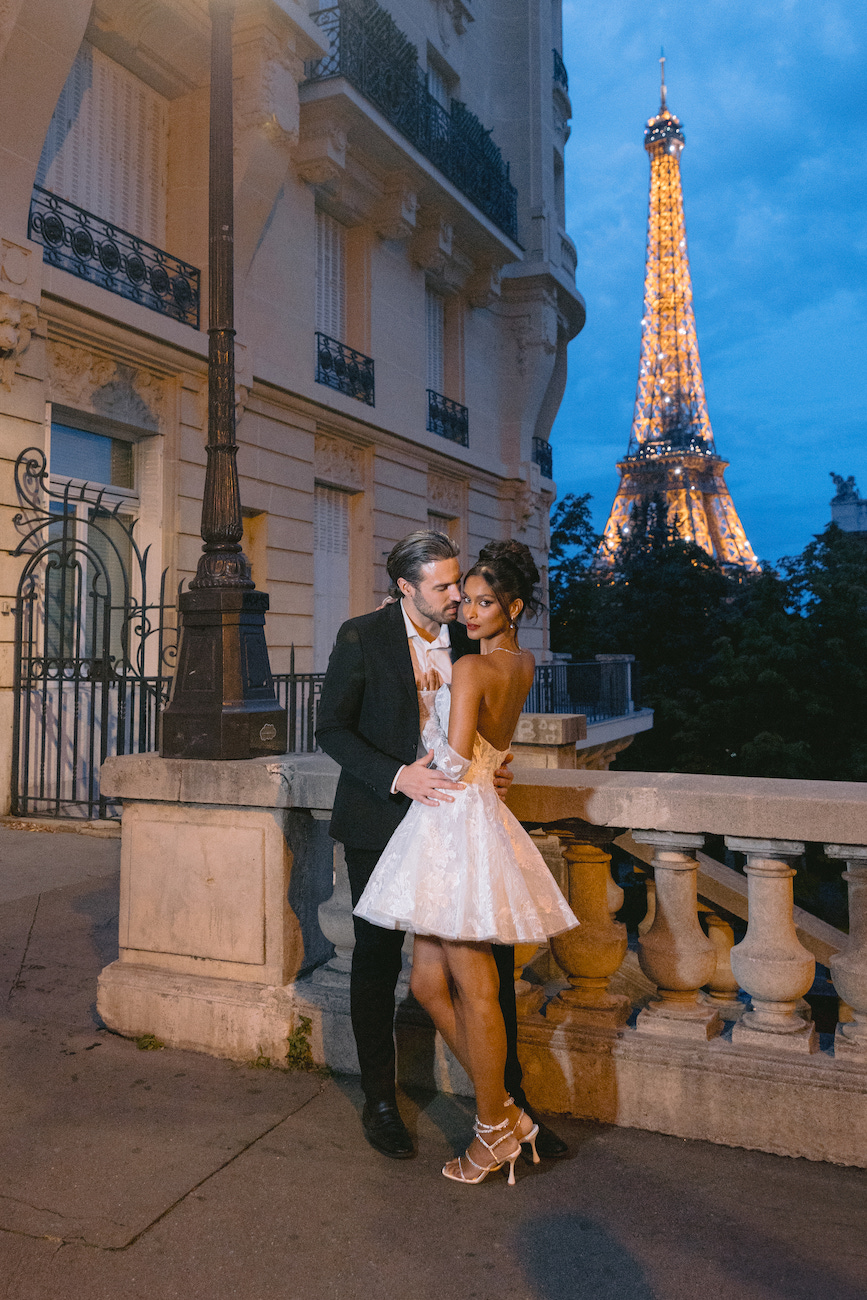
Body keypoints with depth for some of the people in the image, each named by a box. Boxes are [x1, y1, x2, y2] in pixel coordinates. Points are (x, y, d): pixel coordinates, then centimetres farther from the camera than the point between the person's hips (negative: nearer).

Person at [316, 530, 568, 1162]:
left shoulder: (468, 641, 3)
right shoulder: (362, 637, -9)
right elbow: (332, 729, -9)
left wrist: (490, 768, -5)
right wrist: (397, 776, -22)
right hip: (382, 822, -3)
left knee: (492, 952, 3)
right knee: (377, 961, 10)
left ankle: (509, 1098, 21)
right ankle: (381, 1102, 30)